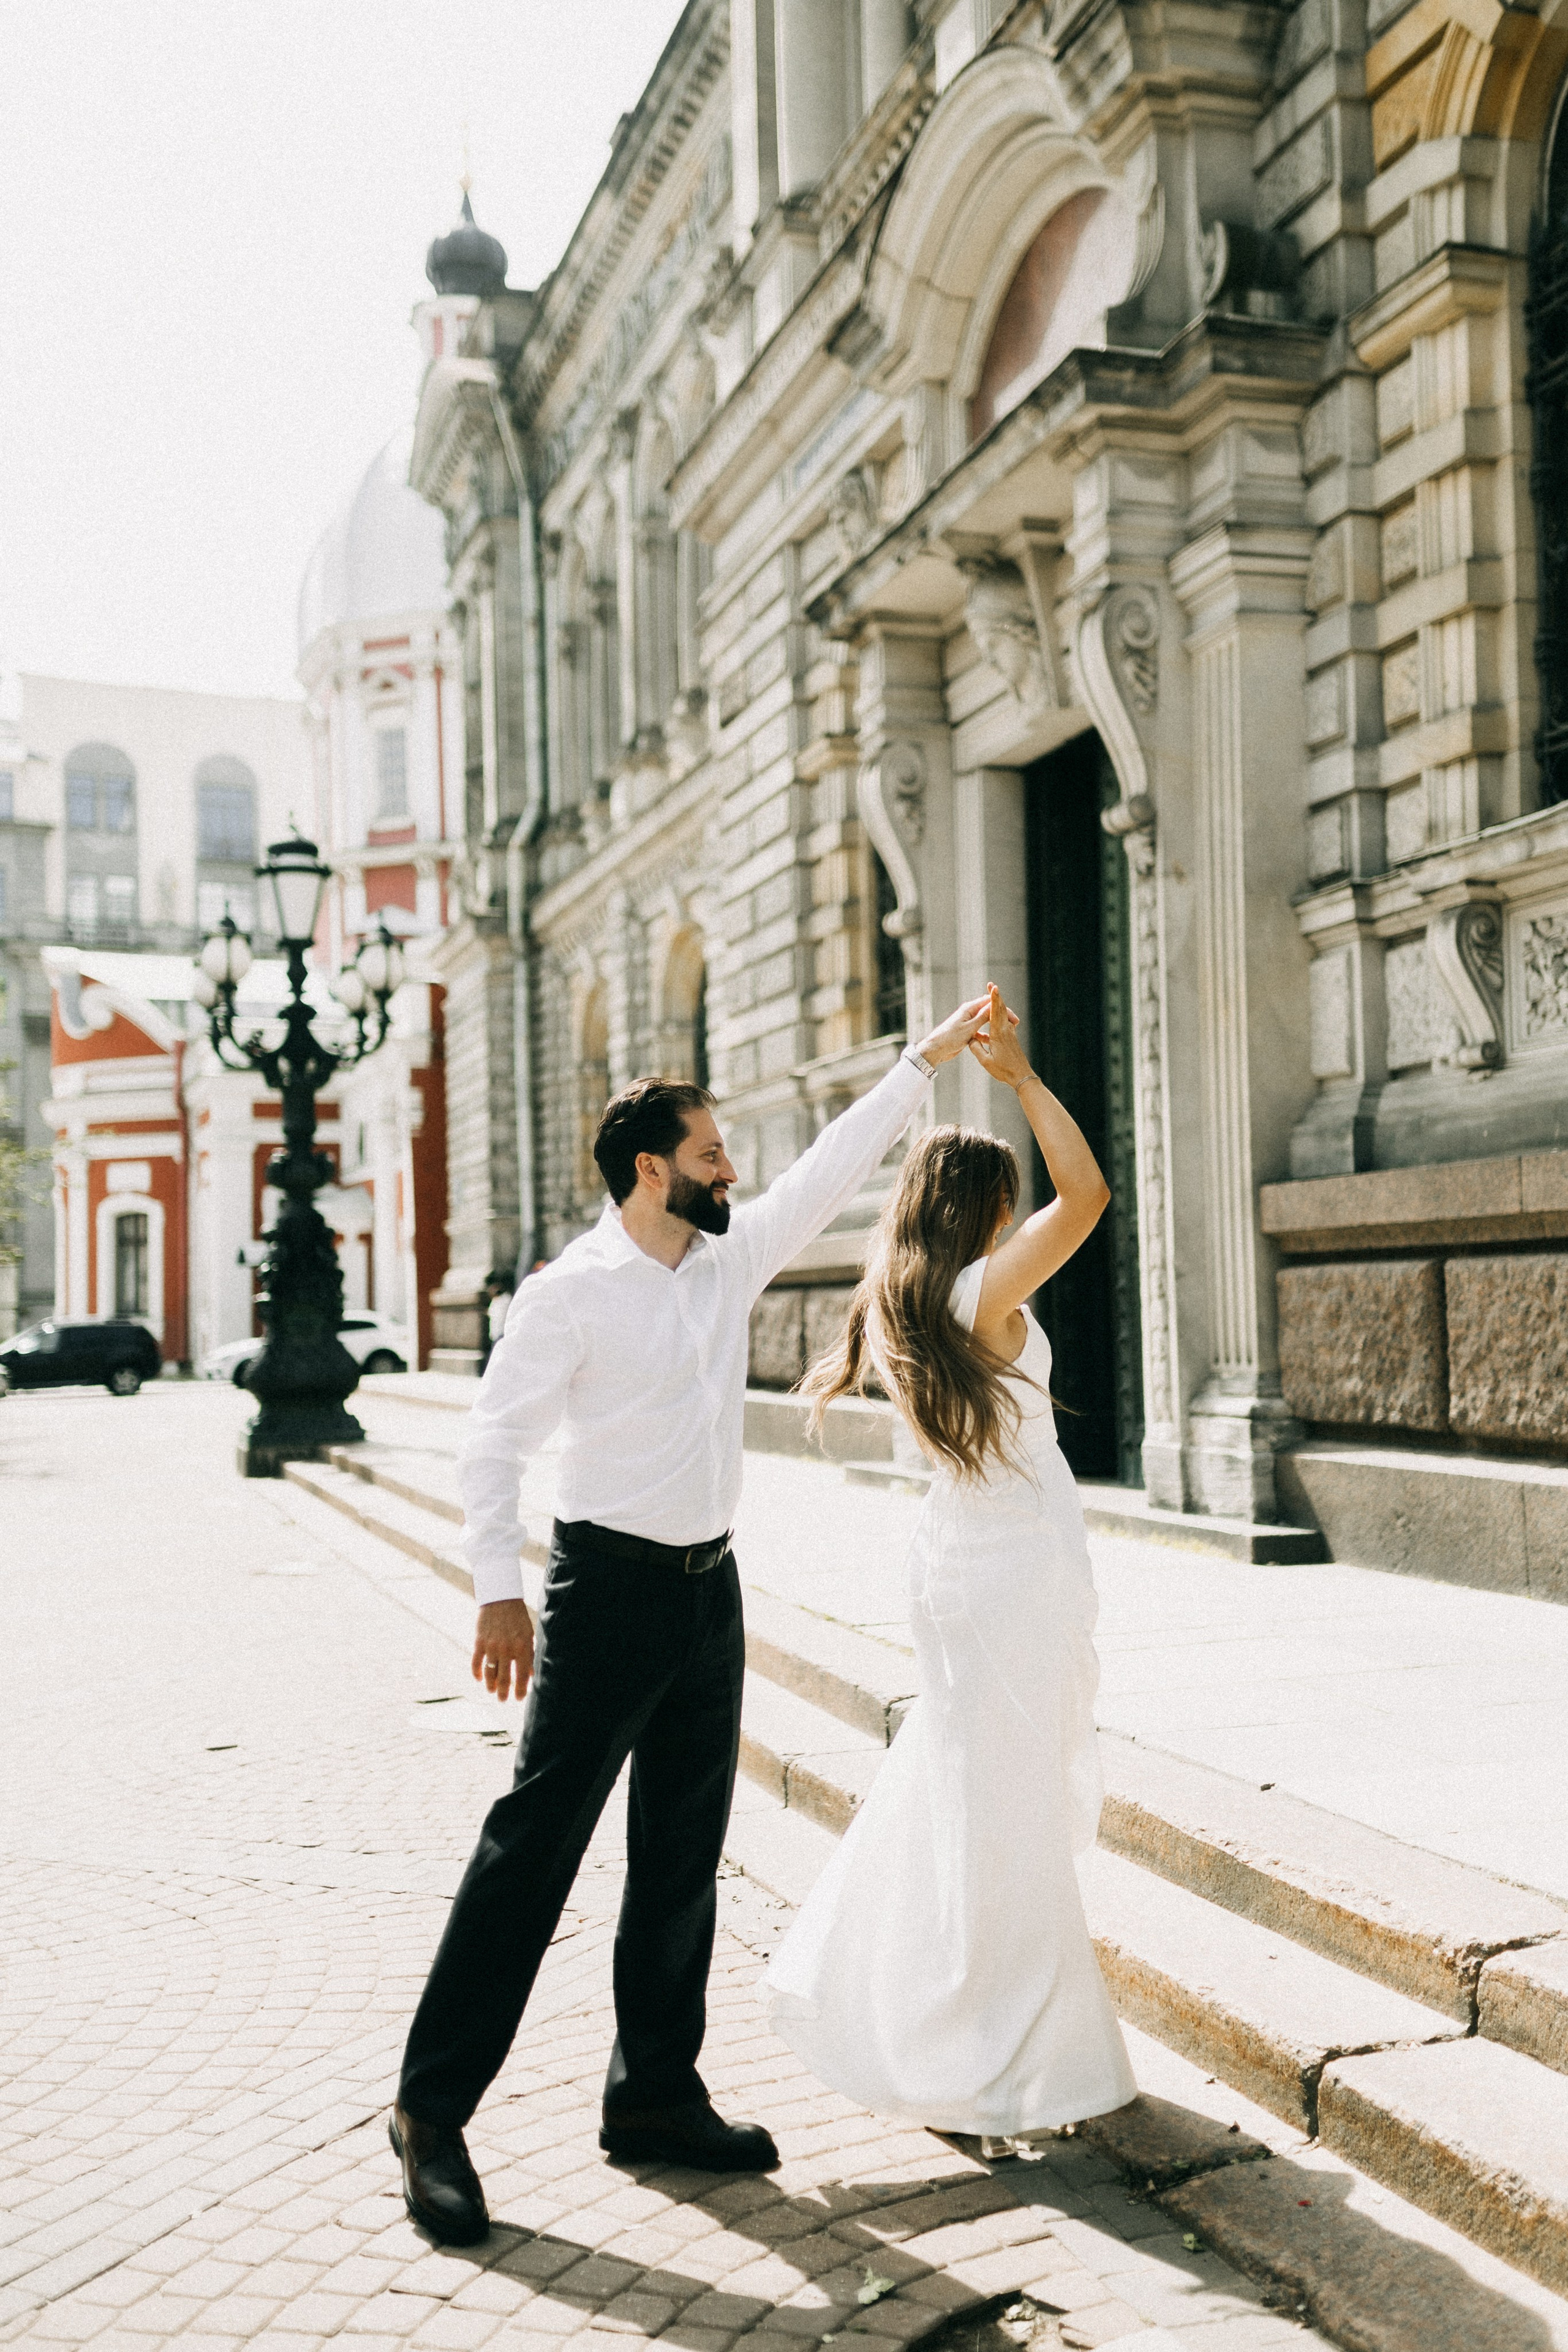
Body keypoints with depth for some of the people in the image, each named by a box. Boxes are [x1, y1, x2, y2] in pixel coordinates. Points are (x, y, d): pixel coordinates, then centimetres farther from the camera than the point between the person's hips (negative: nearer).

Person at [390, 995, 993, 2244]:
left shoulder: (732, 1257, 7)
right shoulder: (571, 1293, -11)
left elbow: (832, 1170, 13)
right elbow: (494, 1442, -12)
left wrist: (929, 1058, 13)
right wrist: (500, 1591, -18)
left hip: (710, 1584, 7)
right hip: (612, 1586, -7)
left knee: (685, 1855, 12)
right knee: (535, 1844, -4)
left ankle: (656, 2094, 25)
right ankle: (434, 2108, 7)